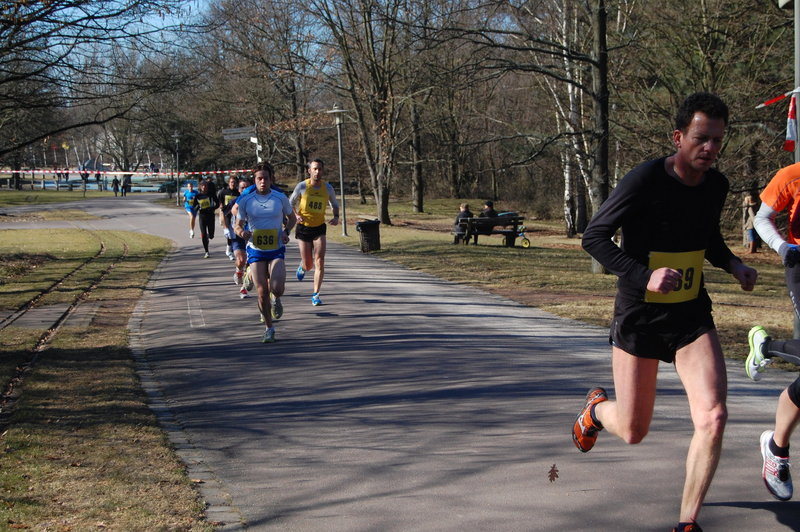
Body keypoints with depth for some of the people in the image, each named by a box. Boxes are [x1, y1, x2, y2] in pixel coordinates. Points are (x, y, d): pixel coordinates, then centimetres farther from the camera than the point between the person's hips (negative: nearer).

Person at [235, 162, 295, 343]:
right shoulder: (246, 201, -2)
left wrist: (286, 231, -5)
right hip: (256, 252, 1)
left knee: (276, 288, -19)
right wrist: (242, 232, -16)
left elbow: (291, 217, 14)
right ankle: (269, 328, 16)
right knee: (262, 292, -4)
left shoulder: (280, 198, -1)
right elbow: (238, 225, 7)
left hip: (276, 251, -1)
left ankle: (276, 299, 20)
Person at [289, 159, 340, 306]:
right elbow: (290, 204, 3)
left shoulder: (327, 187, -2)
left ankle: (315, 294, -6)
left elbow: (335, 204, 14)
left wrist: (336, 217, -6)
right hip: (303, 228, -1)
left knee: (319, 262, -13)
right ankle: (303, 266, 43)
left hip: (319, 228, 1)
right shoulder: (302, 186, -8)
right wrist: (296, 215, -16)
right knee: (308, 265, 4)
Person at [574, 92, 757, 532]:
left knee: (713, 417, -17)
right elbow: (594, 236, -18)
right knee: (633, 432, 8)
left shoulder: (716, 185, 1)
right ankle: (596, 408, 46)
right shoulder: (646, 180, -18)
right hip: (638, 318, -4)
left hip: (692, 317, 4)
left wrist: (734, 265, 1)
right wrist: (644, 276, -31)